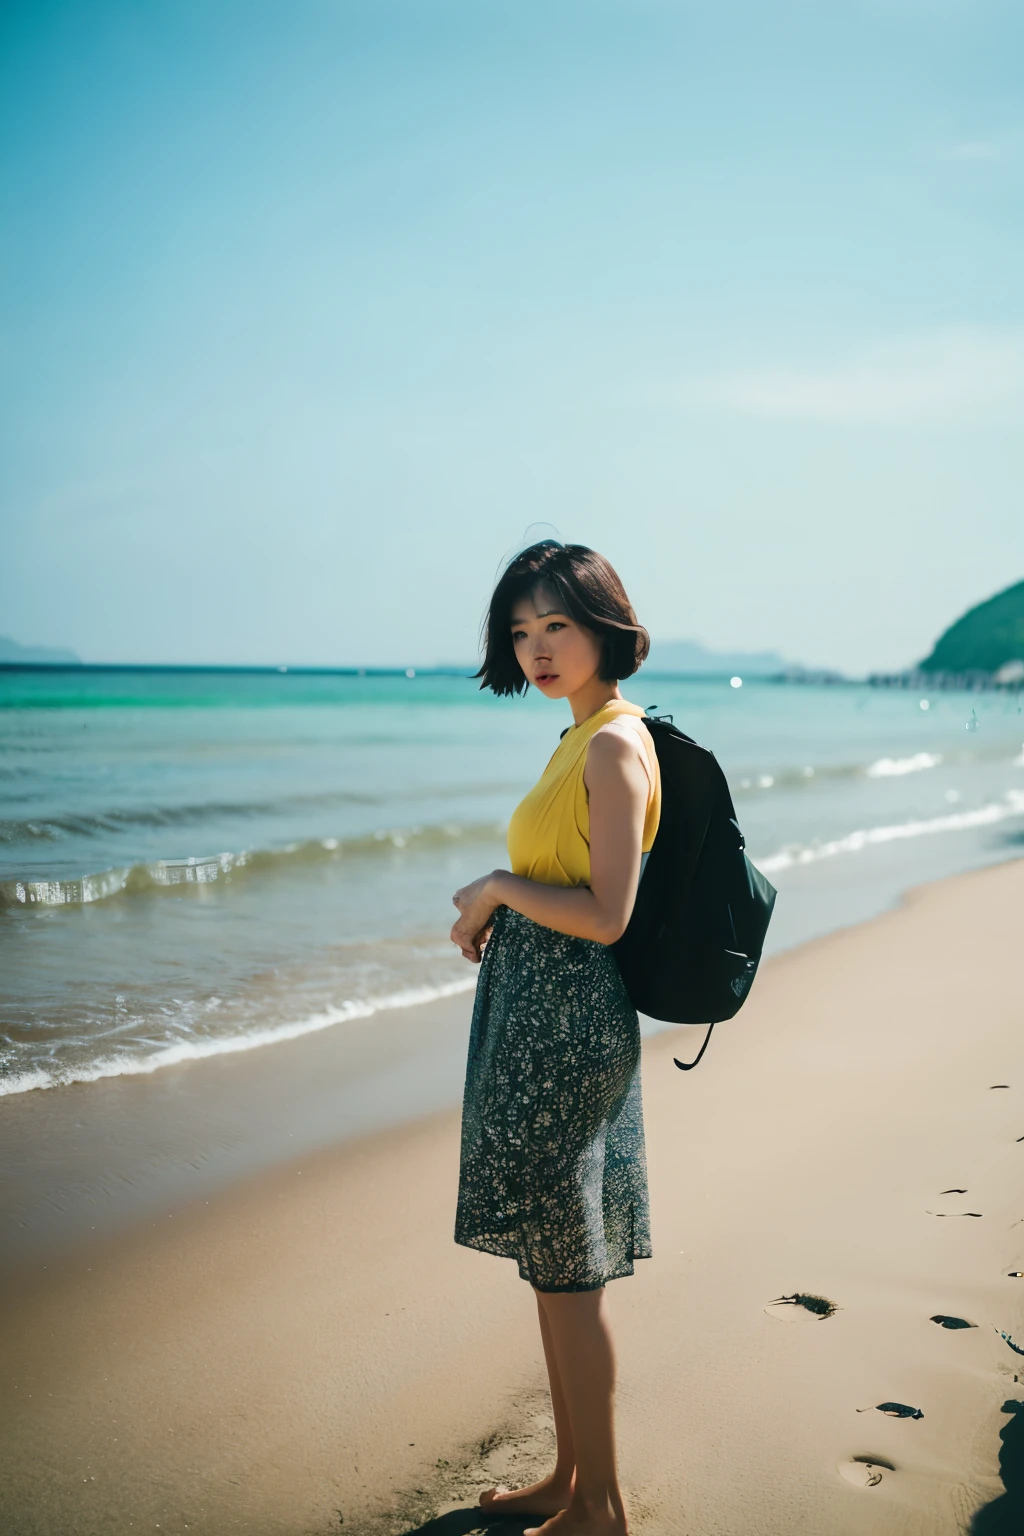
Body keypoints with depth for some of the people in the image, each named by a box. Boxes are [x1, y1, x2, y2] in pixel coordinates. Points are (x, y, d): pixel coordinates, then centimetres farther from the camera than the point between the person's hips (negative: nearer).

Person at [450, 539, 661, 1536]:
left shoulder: (616, 745, -16)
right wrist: (494, 912, 6)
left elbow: (605, 916, -22)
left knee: (566, 1268, 1)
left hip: (565, 1022, -10)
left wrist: (497, 886, -10)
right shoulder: (584, 737, 14)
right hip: (538, 1016, 10)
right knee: (550, 1263, 17)